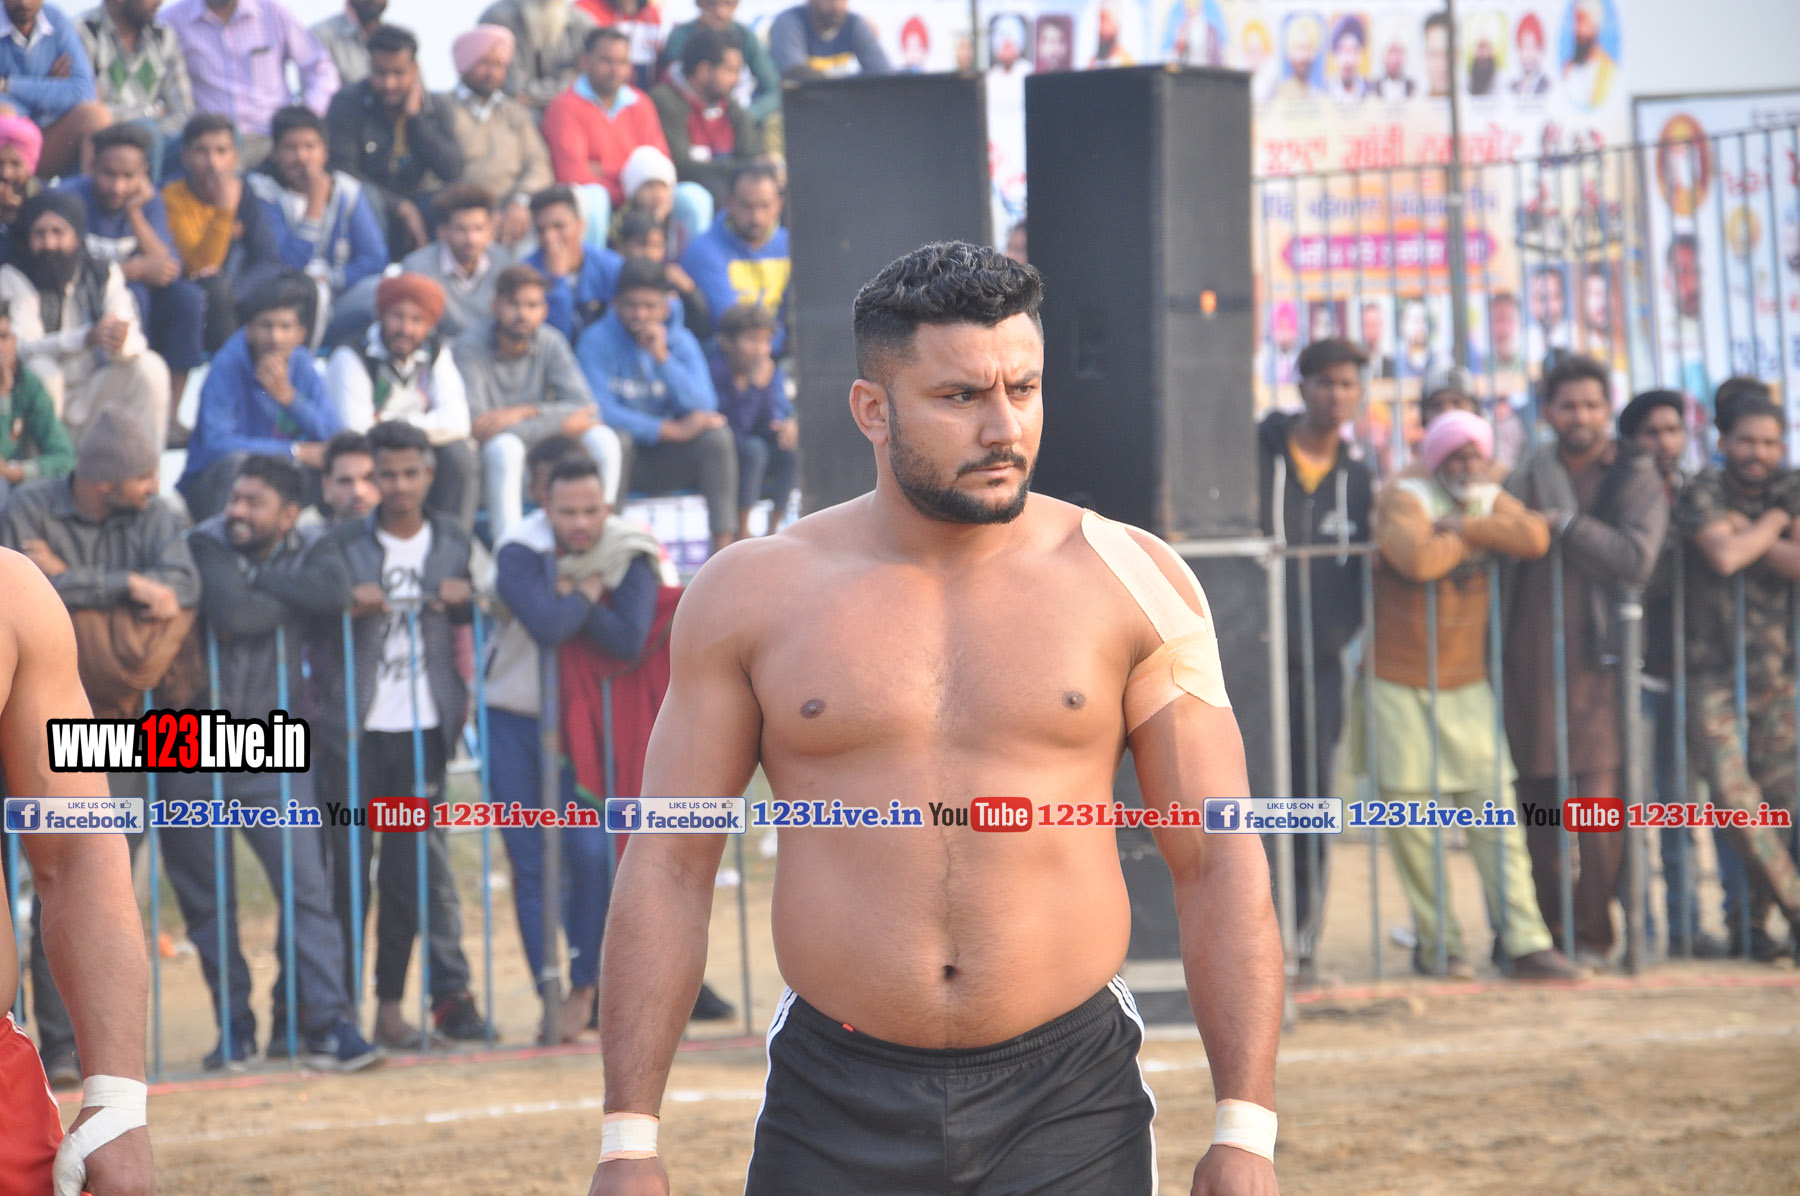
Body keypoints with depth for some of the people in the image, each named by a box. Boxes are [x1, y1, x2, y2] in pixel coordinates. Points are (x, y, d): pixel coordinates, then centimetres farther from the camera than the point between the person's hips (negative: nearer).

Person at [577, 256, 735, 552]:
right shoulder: (597, 342, -10)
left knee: (717, 435, -21)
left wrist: (662, 357, -20)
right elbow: (599, 410, -20)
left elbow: (703, 409, -10)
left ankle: (724, 545, -26)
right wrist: (669, 430, -21)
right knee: (617, 437, -36)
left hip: (663, 465, 4)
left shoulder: (679, 341, 2)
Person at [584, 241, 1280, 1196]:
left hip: (1069, 1113, 0)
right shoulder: (751, 598, 3)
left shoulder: (1131, 582, 2)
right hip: (836, 1113, 0)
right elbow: (667, 871, 4)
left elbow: (1219, 866, 3)